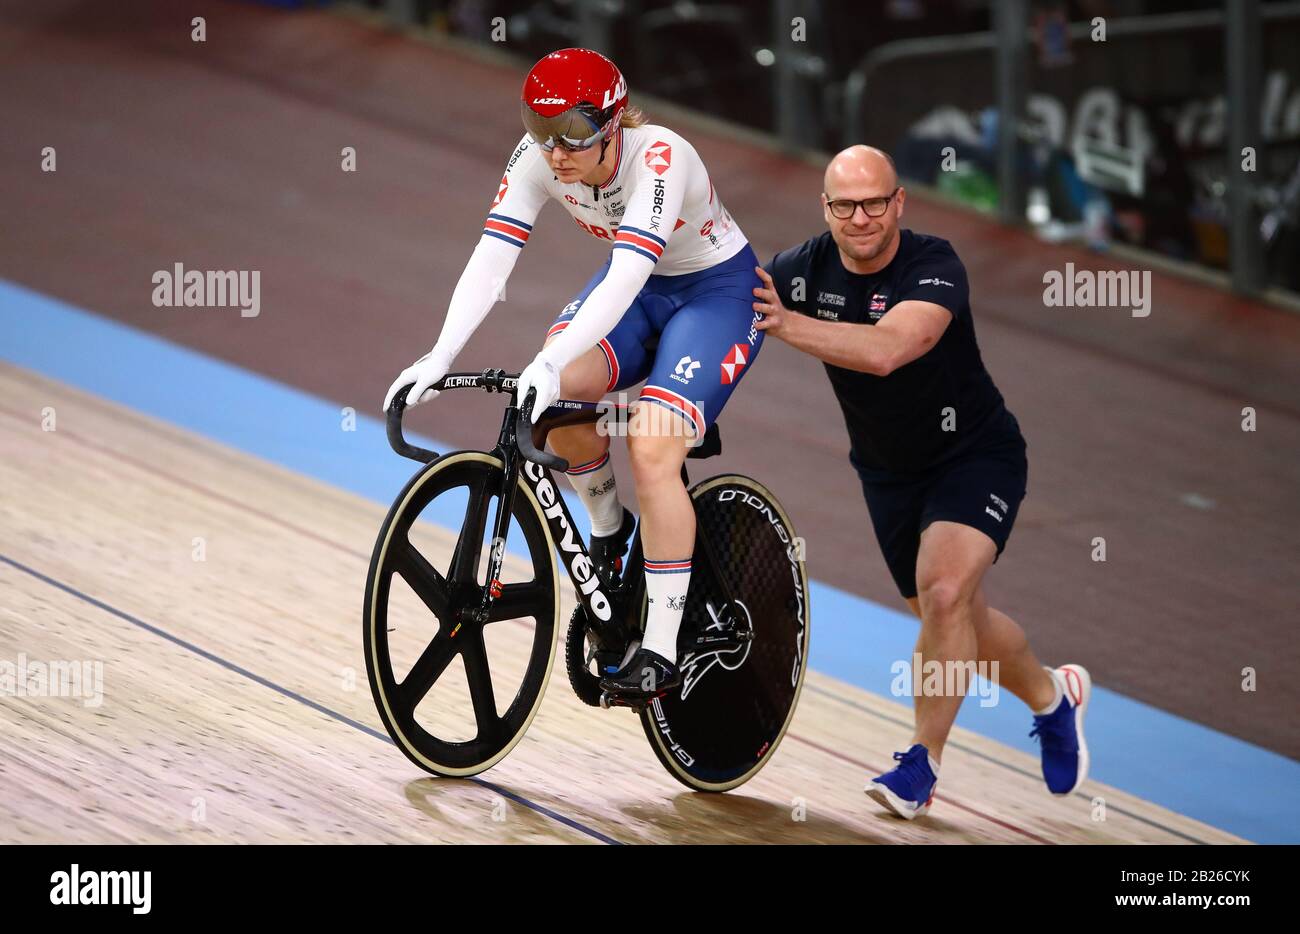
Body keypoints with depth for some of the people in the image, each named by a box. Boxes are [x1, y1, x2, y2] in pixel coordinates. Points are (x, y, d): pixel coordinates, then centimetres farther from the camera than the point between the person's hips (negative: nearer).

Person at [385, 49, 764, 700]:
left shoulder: (658, 159, -34)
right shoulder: (539, 159, -18)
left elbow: (625, 279, -45)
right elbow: (491, 258, -25)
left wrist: (549, 363, -56)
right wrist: (439, 357, -38)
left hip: (719, 290, -6)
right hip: (639, 285, 6)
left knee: (651, 448, -23)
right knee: (559, 388, -22)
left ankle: (661, 652, -17)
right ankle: (608, 528, 7)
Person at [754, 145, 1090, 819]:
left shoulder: (933, 267, -29)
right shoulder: (804, 269, -14)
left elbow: (885, 350, -46)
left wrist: (787, 324, -57)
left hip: (975, 454, -5)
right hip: (887, 471, 5)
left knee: (943, 591, -26)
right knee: (958, 621, 15)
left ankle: (923, 761, -12)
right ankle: (1052, 697, 44)